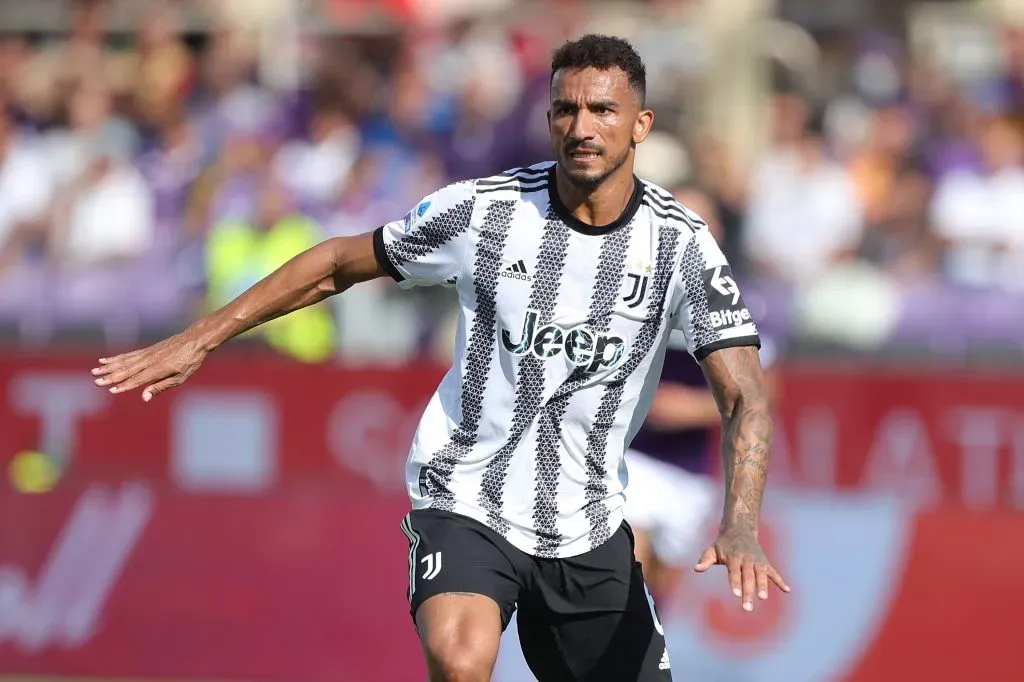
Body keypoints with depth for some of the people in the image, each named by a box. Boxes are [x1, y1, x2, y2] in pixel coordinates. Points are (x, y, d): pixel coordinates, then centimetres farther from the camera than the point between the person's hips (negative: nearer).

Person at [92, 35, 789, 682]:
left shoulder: (681, 244, -8)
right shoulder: (482, 209, -10)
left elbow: (745, 397, -13)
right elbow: (340, 263, 4)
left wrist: (741, 526, -31)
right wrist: (201, 339, 2)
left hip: (588, 530, 3)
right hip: (466, 503, -3)